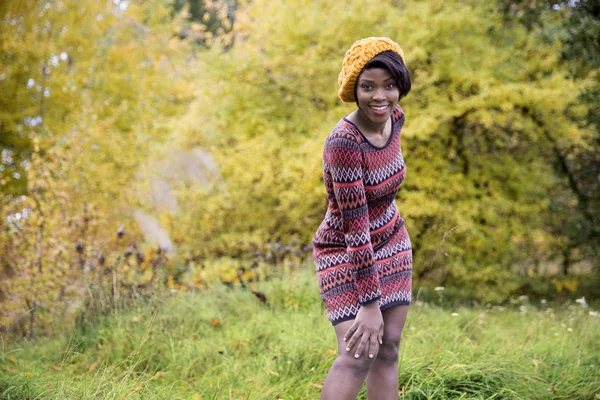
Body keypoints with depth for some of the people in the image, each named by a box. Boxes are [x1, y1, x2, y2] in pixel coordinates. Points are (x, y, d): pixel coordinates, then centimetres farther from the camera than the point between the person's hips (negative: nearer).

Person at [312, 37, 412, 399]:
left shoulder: (395, 118, -7)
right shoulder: (344, 141, -29)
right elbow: (355, 227, -30)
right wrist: (370, 304, -28)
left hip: (391, 243, 7)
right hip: (346, 253, -7)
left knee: (388, 348, 6)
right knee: (358, 356, -17)